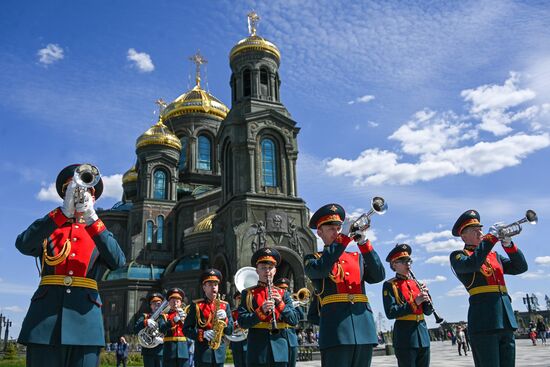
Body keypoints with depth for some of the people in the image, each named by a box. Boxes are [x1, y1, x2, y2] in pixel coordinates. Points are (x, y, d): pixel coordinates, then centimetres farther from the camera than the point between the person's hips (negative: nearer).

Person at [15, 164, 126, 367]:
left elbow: (118, 261, -8)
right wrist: (64, 211, -18)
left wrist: (91, 218, -17)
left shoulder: (100, 232, 14)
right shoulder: (48, 228, 14)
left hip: (85, 320, 1)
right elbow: (23, 245, -10)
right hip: (45, 318, 0)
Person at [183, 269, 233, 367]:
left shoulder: (225, 305, 11)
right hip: (202, 351, -3)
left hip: (219, 351, 3)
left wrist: (225, 318, -11)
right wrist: (202, 334, -16)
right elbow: (186, 329, 0)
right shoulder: (196, 305, 3)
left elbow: (230, 330, 9)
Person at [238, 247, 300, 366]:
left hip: (279, 348, 2)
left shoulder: (283, 294, 10)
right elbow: (242, 321, -5)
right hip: (257, 350, -2)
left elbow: (294, 320, 2)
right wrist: (261, 311, -20)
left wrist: (280, 304, -13)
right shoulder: (248, 294, 4)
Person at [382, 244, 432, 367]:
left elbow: (428, 311, 13)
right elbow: (390, 313, -15)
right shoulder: (389, 285, -5)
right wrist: (414, 303, -21)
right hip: (405, 334, -6)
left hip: (422, 331, 6)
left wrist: (426, 298, -8)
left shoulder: (416, 283, 14)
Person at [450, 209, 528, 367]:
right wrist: (491, 237, -13)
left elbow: (520, 268, 13)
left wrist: (508, 244, -2)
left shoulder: (494, 255, 24)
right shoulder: (458, 256, 4)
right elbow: (472, 264, -18)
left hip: (506, 318, 7)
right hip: (484, 320, -6)